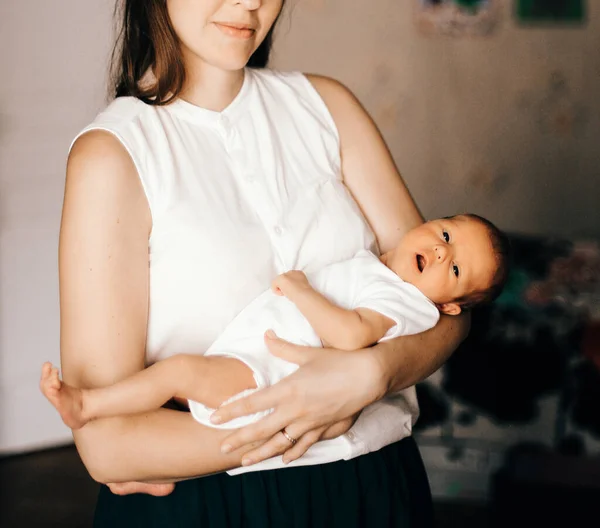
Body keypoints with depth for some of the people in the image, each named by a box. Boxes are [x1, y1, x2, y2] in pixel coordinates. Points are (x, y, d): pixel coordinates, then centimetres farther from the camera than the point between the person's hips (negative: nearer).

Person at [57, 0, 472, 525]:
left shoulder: (324, 104, 0)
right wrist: (324, 422, -22)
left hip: (373, 484, 4)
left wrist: (373, 373, -24)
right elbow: (108, 443, -18)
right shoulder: (112, 153, -14)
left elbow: (446, 305, -3)